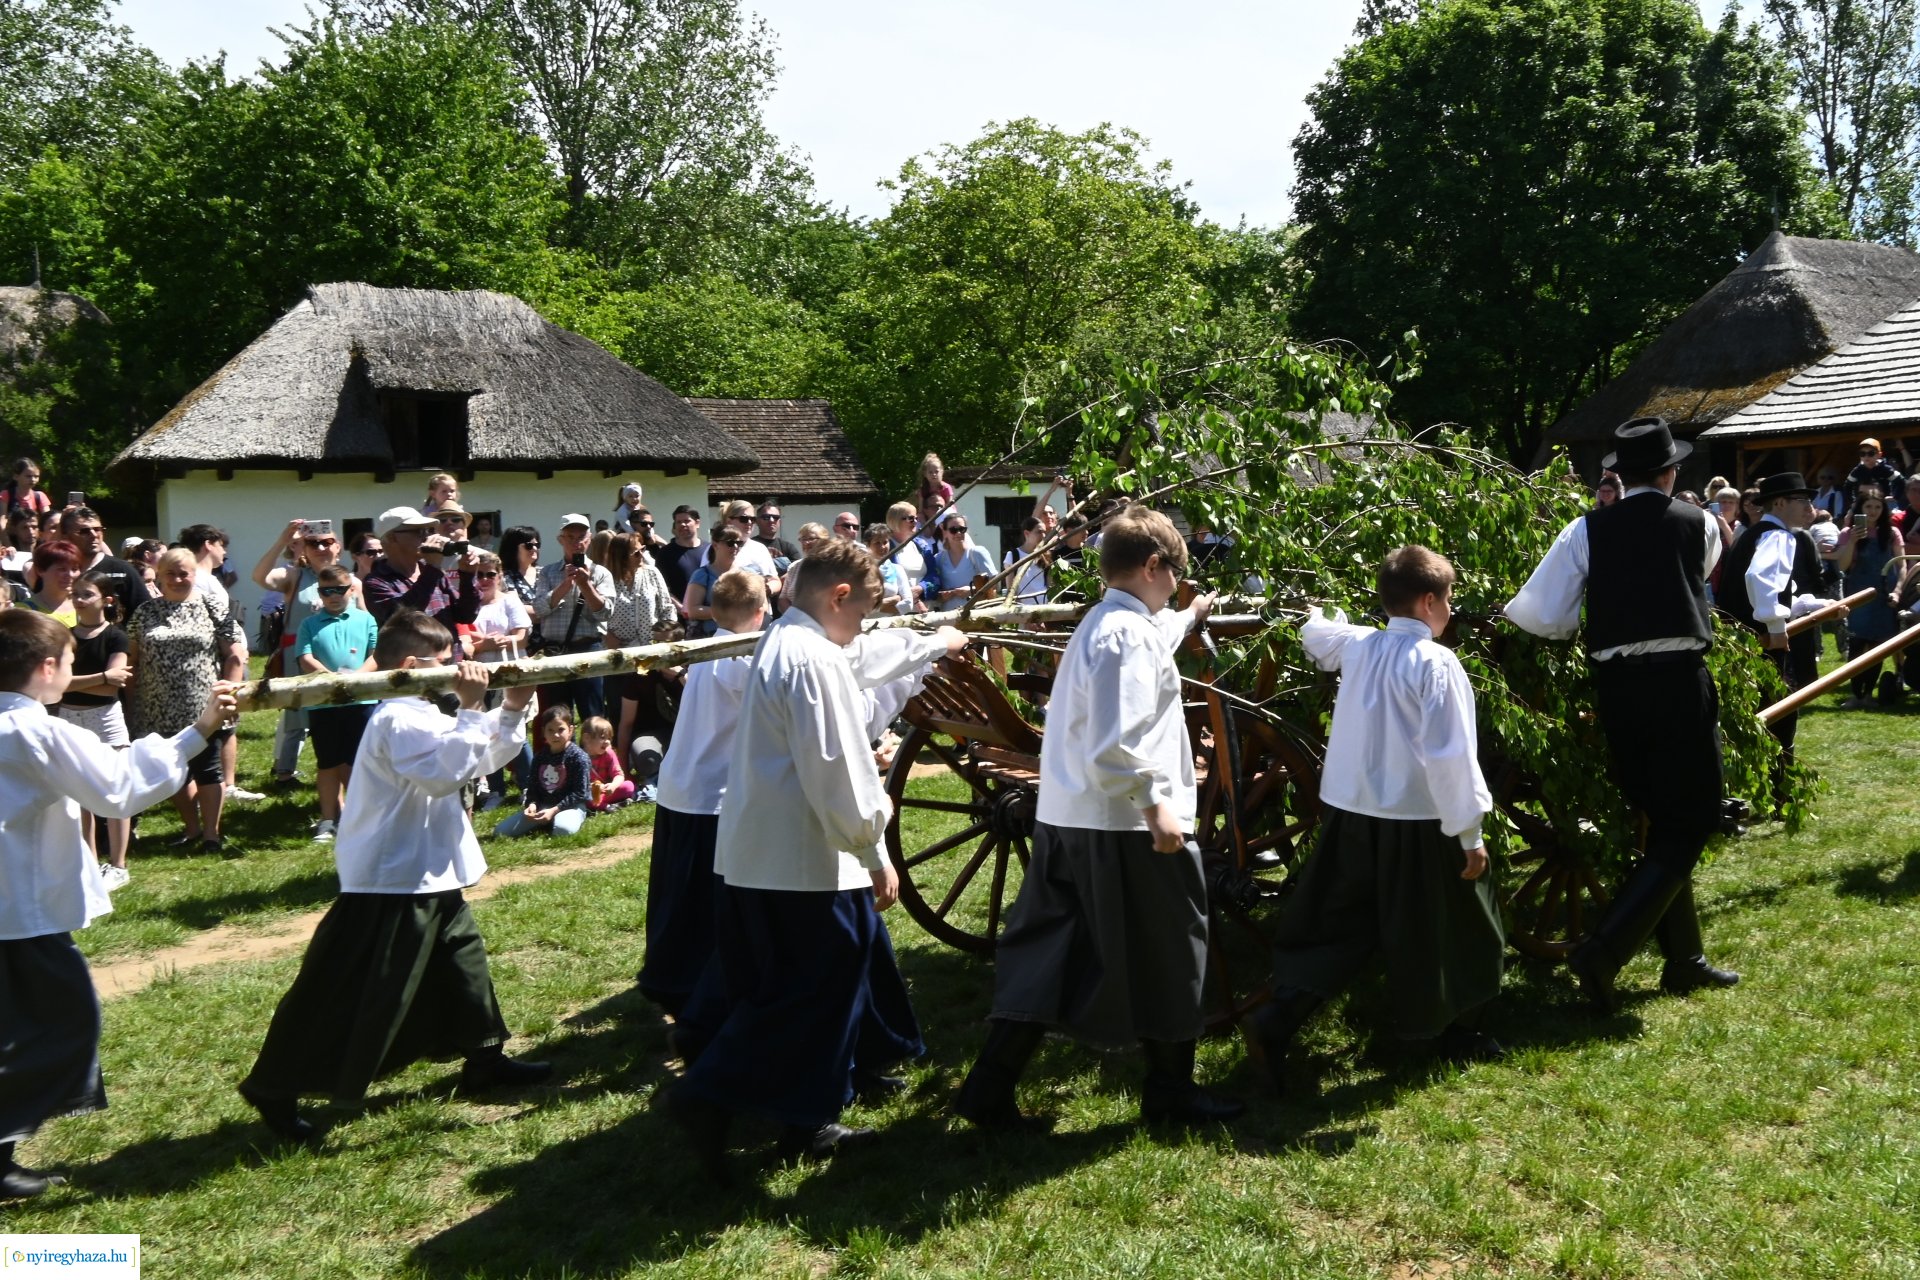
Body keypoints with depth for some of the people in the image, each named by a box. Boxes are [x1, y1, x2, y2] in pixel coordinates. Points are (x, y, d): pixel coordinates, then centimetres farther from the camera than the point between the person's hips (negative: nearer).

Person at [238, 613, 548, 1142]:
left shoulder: (422, 715, 13)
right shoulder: (399, 720, -20)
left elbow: (484, 760, 17)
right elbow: (444, 773, -33)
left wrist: (511, 710, 4)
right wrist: (471, 710, -30)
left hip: (430, 877, 11)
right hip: (391, 882, -11)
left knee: (464, 960, 18)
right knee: (348, 991, -3)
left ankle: (485, 1059, 32)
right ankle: (274, 1089, 8)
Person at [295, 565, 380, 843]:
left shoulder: (366, 620, 5)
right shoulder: (310, 624, 7)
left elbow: (377, 654, -3)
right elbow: (306, 660, -3)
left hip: (361, 700, -1)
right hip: (322, 703, 1)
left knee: (357, 761, 5)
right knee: (328, 762, 9)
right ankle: (328, 819, 16)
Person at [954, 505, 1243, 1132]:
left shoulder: (1101, 622, 15)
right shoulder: (1129, 636, -16)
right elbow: (1116, 746, -26)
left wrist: (1189, 618, 53)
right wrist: (1157, 806, -21)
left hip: (1066, 821, 9)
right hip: (1126, 828, -9)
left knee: (1047, 956, 11)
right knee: (1168, 955, 8)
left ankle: (990, 1088, 11)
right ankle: (1171, 1090, 23)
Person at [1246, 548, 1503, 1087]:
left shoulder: (1355, 645, 4)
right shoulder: (1436, 664, -16)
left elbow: (1316, 634, 29)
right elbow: (1450, 756, -19)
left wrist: (1318, 620, 53)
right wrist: (1469, 833, -14)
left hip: (1349, 813, 6)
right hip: (1414, 823, -6)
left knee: (1336, 922, 14)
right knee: (1439, 929, 13)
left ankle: (1279, 1016, 1)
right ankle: (1445, 1033, 29)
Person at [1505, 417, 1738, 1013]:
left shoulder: (1587, 531, 3)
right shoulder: (1697, 526, 4)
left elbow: (1541, 615, -6)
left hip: (1615, 686, 3)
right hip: (1680, 680, -3)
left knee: (1662, 823, 16)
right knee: (1689, 825, 1)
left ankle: (1685, 960, 24)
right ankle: (1604, 950, -13)